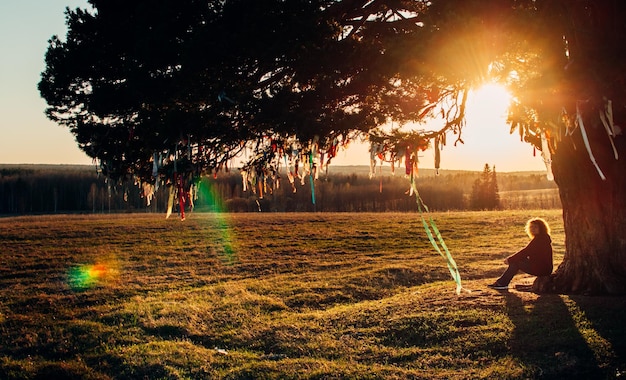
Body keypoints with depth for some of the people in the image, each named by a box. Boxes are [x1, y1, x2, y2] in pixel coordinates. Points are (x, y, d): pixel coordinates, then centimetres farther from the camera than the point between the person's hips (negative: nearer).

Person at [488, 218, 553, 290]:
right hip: (543, 267, 10)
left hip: (542, 269, -10)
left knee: (515, 262, -8)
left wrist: (510, 259, -11)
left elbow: (525, 252, -19)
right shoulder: (540, 238, 14)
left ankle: (502, 283, -1)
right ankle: (502, 282, 5)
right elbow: (527, 252, 17)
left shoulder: (540, 239, -18)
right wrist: (511, 259, 8)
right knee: (515, 260, 9)